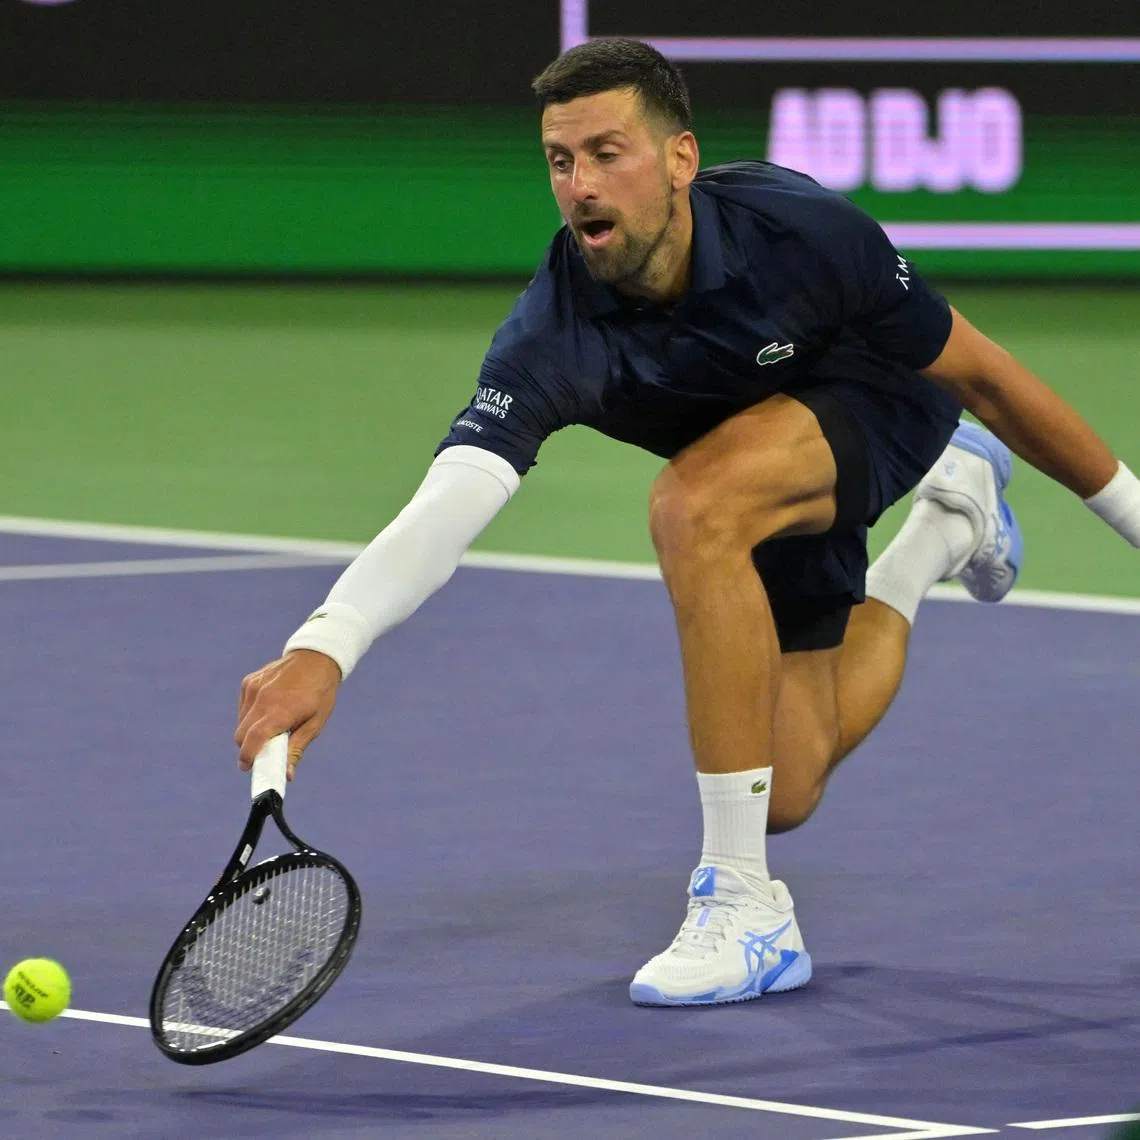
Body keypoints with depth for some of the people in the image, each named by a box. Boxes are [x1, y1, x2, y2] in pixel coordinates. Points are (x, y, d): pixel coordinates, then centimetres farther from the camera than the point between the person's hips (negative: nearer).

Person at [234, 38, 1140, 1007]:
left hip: (880, 400, -5)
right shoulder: (553, 338, -33)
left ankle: (744, 907, -29)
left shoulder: (802, 229, -36)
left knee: (694, 504, -36)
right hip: (760, 474, 5)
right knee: (785, 793, 9)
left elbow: (978, 374, -22)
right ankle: (945, 525, 39)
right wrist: (323, 648, -65)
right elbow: (447, 505, -46)